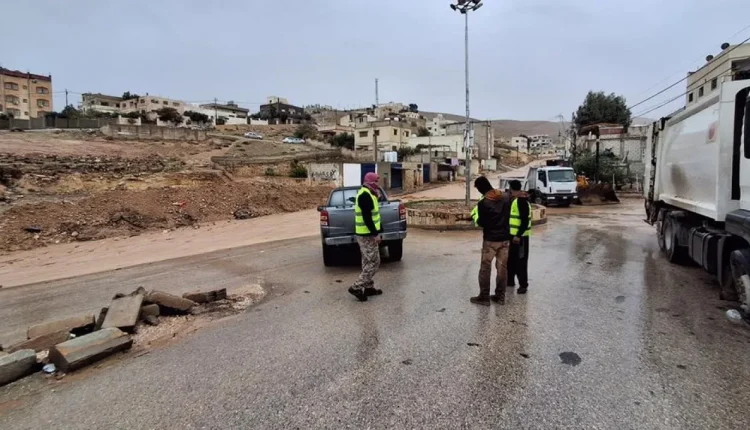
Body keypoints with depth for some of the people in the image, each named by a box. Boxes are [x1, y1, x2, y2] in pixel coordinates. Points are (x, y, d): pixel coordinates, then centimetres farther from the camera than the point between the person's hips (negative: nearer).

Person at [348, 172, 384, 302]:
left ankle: (369, 288, 23)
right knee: (374, 262, -7)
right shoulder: (365, 195, -19)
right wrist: (375, 234, -22)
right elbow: (367, 217, -25)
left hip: (367, 234, 11)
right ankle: (356, 287, -5)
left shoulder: (367, 194, 15)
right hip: (367, 235, -11)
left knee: (368, 262, 15)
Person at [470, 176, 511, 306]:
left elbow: (481, 223, -11)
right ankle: (500, 296, 17)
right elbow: (508, 215, 10)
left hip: (490, 239, -5)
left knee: (485, 268, 4)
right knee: (502, 267, 11)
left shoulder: (483, 202, -15)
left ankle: (484, 296, 8)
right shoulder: (505, 197, 2)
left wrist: (474, 215, 5)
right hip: (505, 238, 5)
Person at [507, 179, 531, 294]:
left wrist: (518, 235, -25)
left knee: (520, 261, -2)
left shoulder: (522, 201, -18)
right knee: (510, 258, 17)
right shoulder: (513, 200, 11)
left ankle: (523, 284, 8)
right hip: (512, 234, 9)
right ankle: (510, 280, 29)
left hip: (520, 236, -9)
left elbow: (525, 221, -22)